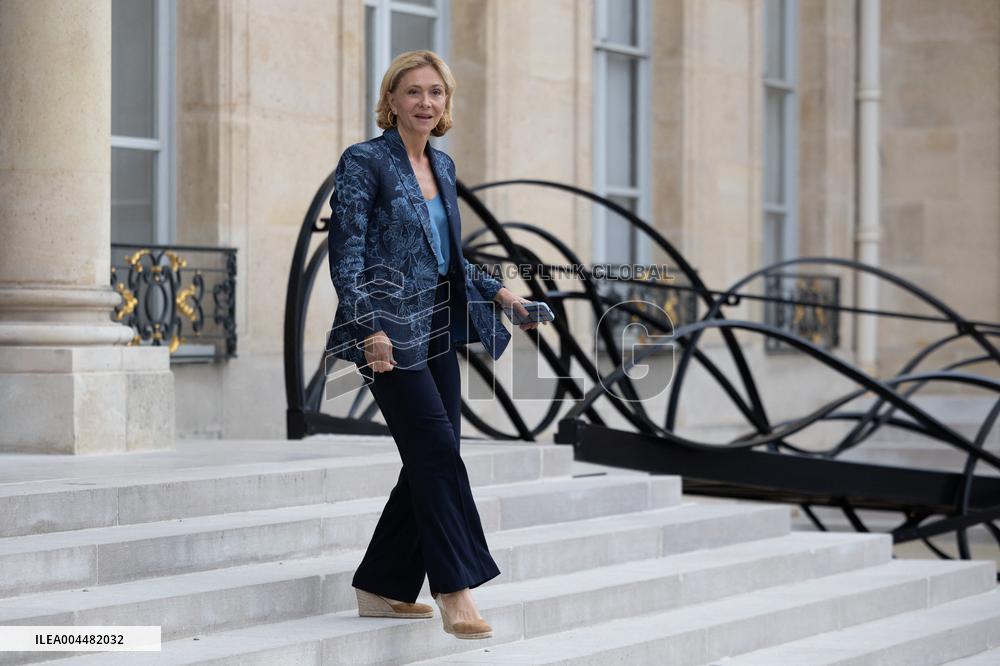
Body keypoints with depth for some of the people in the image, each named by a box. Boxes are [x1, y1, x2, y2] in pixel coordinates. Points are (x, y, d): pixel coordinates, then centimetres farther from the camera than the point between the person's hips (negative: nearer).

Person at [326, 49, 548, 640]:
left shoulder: (442, 166, 14)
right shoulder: (365, 162, -8)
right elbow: (347, 255, -13)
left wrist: (500, 293, 14)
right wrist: (371, 329, -22)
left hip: (437, 330, 8)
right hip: (391, 334, -8)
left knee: (430, 463, 6)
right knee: (439, 451, -13)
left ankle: (381, 589, 16)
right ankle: (455, 591, -9)